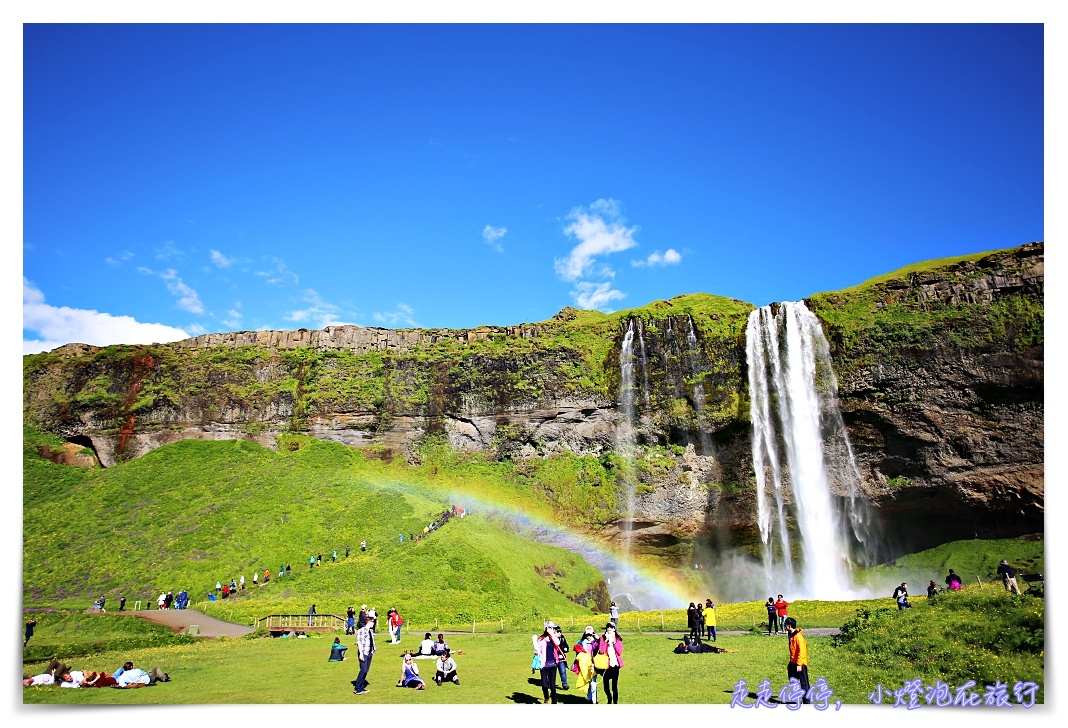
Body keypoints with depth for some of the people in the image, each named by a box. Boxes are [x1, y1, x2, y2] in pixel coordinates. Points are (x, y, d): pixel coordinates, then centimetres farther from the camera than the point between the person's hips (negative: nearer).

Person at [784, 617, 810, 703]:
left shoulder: (799, 637, -19)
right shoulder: (791, 635, 10)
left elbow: (802, 651, -22)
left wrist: (799, 664, -23)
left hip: (800, 664, -10)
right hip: (793, 663, 10)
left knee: (804, 683, -5)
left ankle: (807, 701, -1)